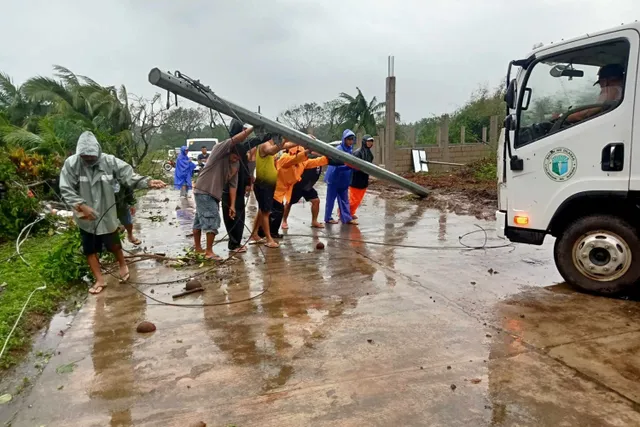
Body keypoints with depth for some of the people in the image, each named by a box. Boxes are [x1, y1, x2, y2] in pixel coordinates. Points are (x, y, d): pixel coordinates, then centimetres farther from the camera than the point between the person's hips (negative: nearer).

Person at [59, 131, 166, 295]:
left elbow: (129, 176, -17)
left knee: (114, 244, 15)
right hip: (86, 217, 1)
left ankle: (123, 265, 45)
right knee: (90, 249, 12)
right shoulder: (71, 164, -14)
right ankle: (99, 280, 28)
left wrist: (148, 182, -34)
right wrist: (82, 206, -24)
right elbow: (66, 190, -13)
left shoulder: (109, 161, -14)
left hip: (107, 214, -1)